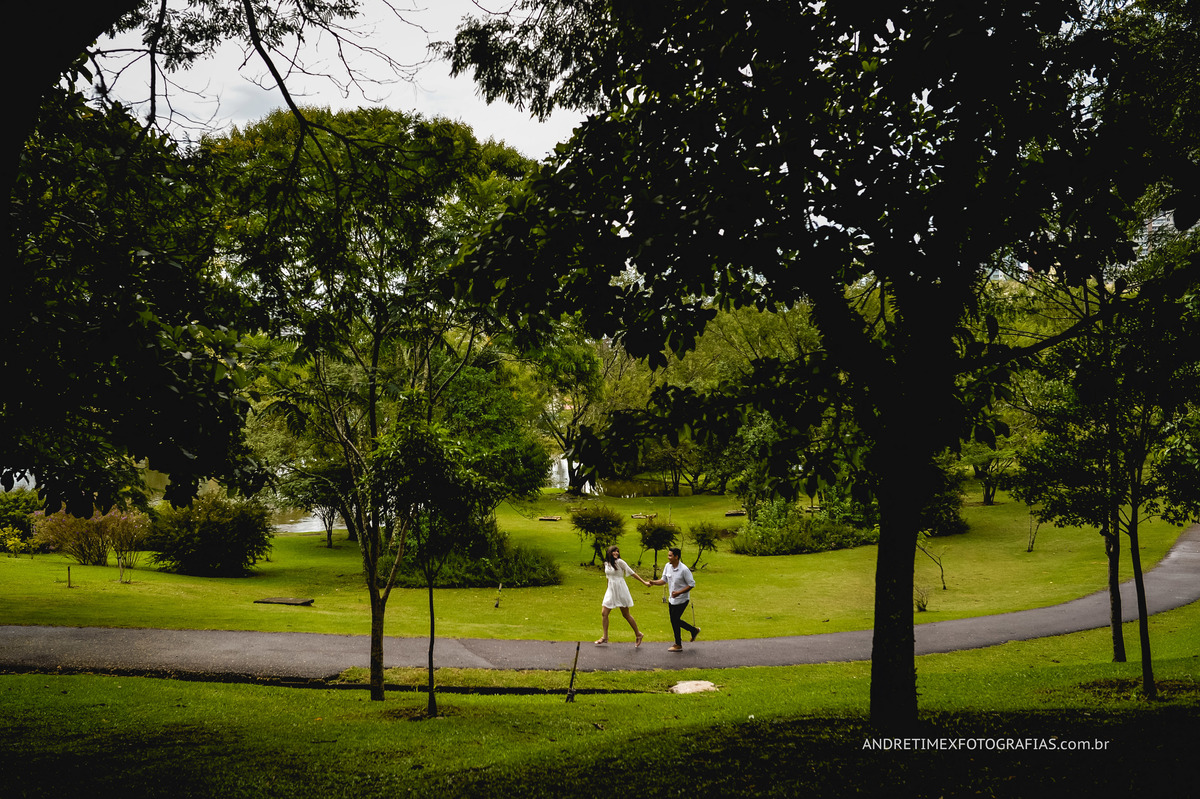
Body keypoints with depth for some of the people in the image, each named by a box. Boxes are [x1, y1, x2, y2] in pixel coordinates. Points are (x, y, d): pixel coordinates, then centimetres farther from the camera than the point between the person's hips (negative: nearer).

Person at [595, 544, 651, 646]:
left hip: (620, 590, -6)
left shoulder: (619, 562, -11)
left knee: (626, 614, 2)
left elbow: (631, 572, -7)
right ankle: (605, 637, 11)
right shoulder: (606, 563, 7)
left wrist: (644, 582, -6)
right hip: (611, 590, 6)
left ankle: (638, 634, 17)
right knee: (604, 613, 1)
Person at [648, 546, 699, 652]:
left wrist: (679, 592, -25)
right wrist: (653, 582, -10)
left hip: (681, 599, -7)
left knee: (674, 620, -1)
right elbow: (664, 580, 8)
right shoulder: (667, 566, -3)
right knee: (674, 620, 14)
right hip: (672, 599, 7)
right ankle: (694, 630, 35)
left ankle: (678, 645, 16)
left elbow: (691, 584, -17)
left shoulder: (684, 570, -22)